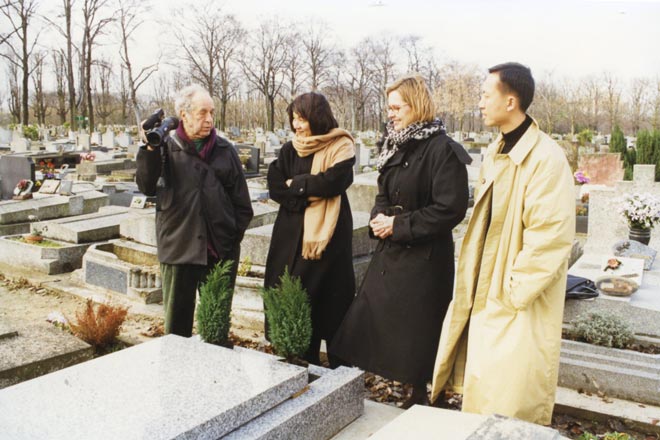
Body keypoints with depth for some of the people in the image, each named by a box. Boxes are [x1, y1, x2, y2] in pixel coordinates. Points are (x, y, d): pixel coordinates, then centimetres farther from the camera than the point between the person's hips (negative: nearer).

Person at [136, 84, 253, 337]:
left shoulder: (224, 150, 6)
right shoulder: (166, 148, 0)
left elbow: (242, 201, 9)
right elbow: (146, 188, -10)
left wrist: (234, 235, 3)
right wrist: (149, 150, -19)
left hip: (221, 250, 2)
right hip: (178, 247, -2)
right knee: (177, 319, 8)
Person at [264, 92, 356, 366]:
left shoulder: (341, 146, -2)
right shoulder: (289, 150, 11)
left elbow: (332, 182, -18)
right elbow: (275, 188, 0)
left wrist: (296, 184, -5)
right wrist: (311, 193, -12)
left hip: (328, 234, -4)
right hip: (292, 235, 4)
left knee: (331, 301, 0)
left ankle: (340, 370, 13)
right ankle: (305, 363, 16)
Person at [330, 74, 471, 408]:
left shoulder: (442, 149, -15)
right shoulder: (396, 146, 10)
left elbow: (450, 209, -20)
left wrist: (399, 225, -17)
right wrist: (379, 217, -3)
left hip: (424, 257, -8)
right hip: (390, 252, 8)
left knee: (416, 333, 5)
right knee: (365, 321, 11)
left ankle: (420, 395, 26)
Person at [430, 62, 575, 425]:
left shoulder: (546, 158, -20)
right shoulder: (496, 153, 8)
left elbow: (550, 238, -23)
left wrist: (514, 292, -18)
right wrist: (478, 285, 11)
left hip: (520, 304, -8)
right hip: (487, 292, 8)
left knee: (510, 401, 3)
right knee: (482, 388, 19)